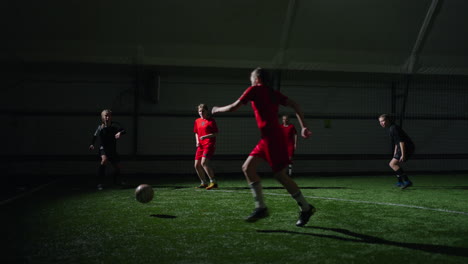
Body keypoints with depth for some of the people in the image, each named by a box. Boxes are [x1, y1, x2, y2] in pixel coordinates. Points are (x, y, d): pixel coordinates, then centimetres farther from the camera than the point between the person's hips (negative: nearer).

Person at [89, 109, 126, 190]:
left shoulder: (114, 125, -10)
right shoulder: (100, 127, -6)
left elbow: (123, 131, -27)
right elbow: (95, 136, 11)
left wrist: (120, 133, -47)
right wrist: (92, 144, 1)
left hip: (113, 150, 2)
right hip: (103, 148, -2)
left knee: (117, 166, 8)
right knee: (104, 160, -31)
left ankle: (116, 181, 40)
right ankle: (100, 183, -29)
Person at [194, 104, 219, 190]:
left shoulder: (211, 120, -3)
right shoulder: (197, 121, 15)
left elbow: (216, 133, -7)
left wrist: (206, 136, -19)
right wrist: (197, 141, 7)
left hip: (210, 144, -7)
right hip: (201, 145, 7)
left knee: (204, 162, -23)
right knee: (197, 165, 4)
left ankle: (213, 182, -17)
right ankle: (204, 183, 20)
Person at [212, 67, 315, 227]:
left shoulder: (255, 89, -1)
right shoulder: (274, 93, 18)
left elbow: (233, 107, -1)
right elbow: (294, 105, 10)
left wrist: (218, 109, 16)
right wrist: (304, 127, 6)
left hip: (272, 137, -8)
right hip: (267, 138, 8)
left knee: (280, 175, -3)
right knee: (247, 168, 6)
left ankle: (306, 208, 8)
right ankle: (260, 207, 6)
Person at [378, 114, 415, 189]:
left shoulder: (393, 128, -15)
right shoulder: (391, 128, 17)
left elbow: (401, 141, -22)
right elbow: (396, 143, 27)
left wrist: (403, 155, -26)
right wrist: (395, 154, 31)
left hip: (407, 148, -11)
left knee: (392, 164, -18)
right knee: (397, 164, 25)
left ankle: (407, 181, -23)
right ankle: (400, 182, 38)